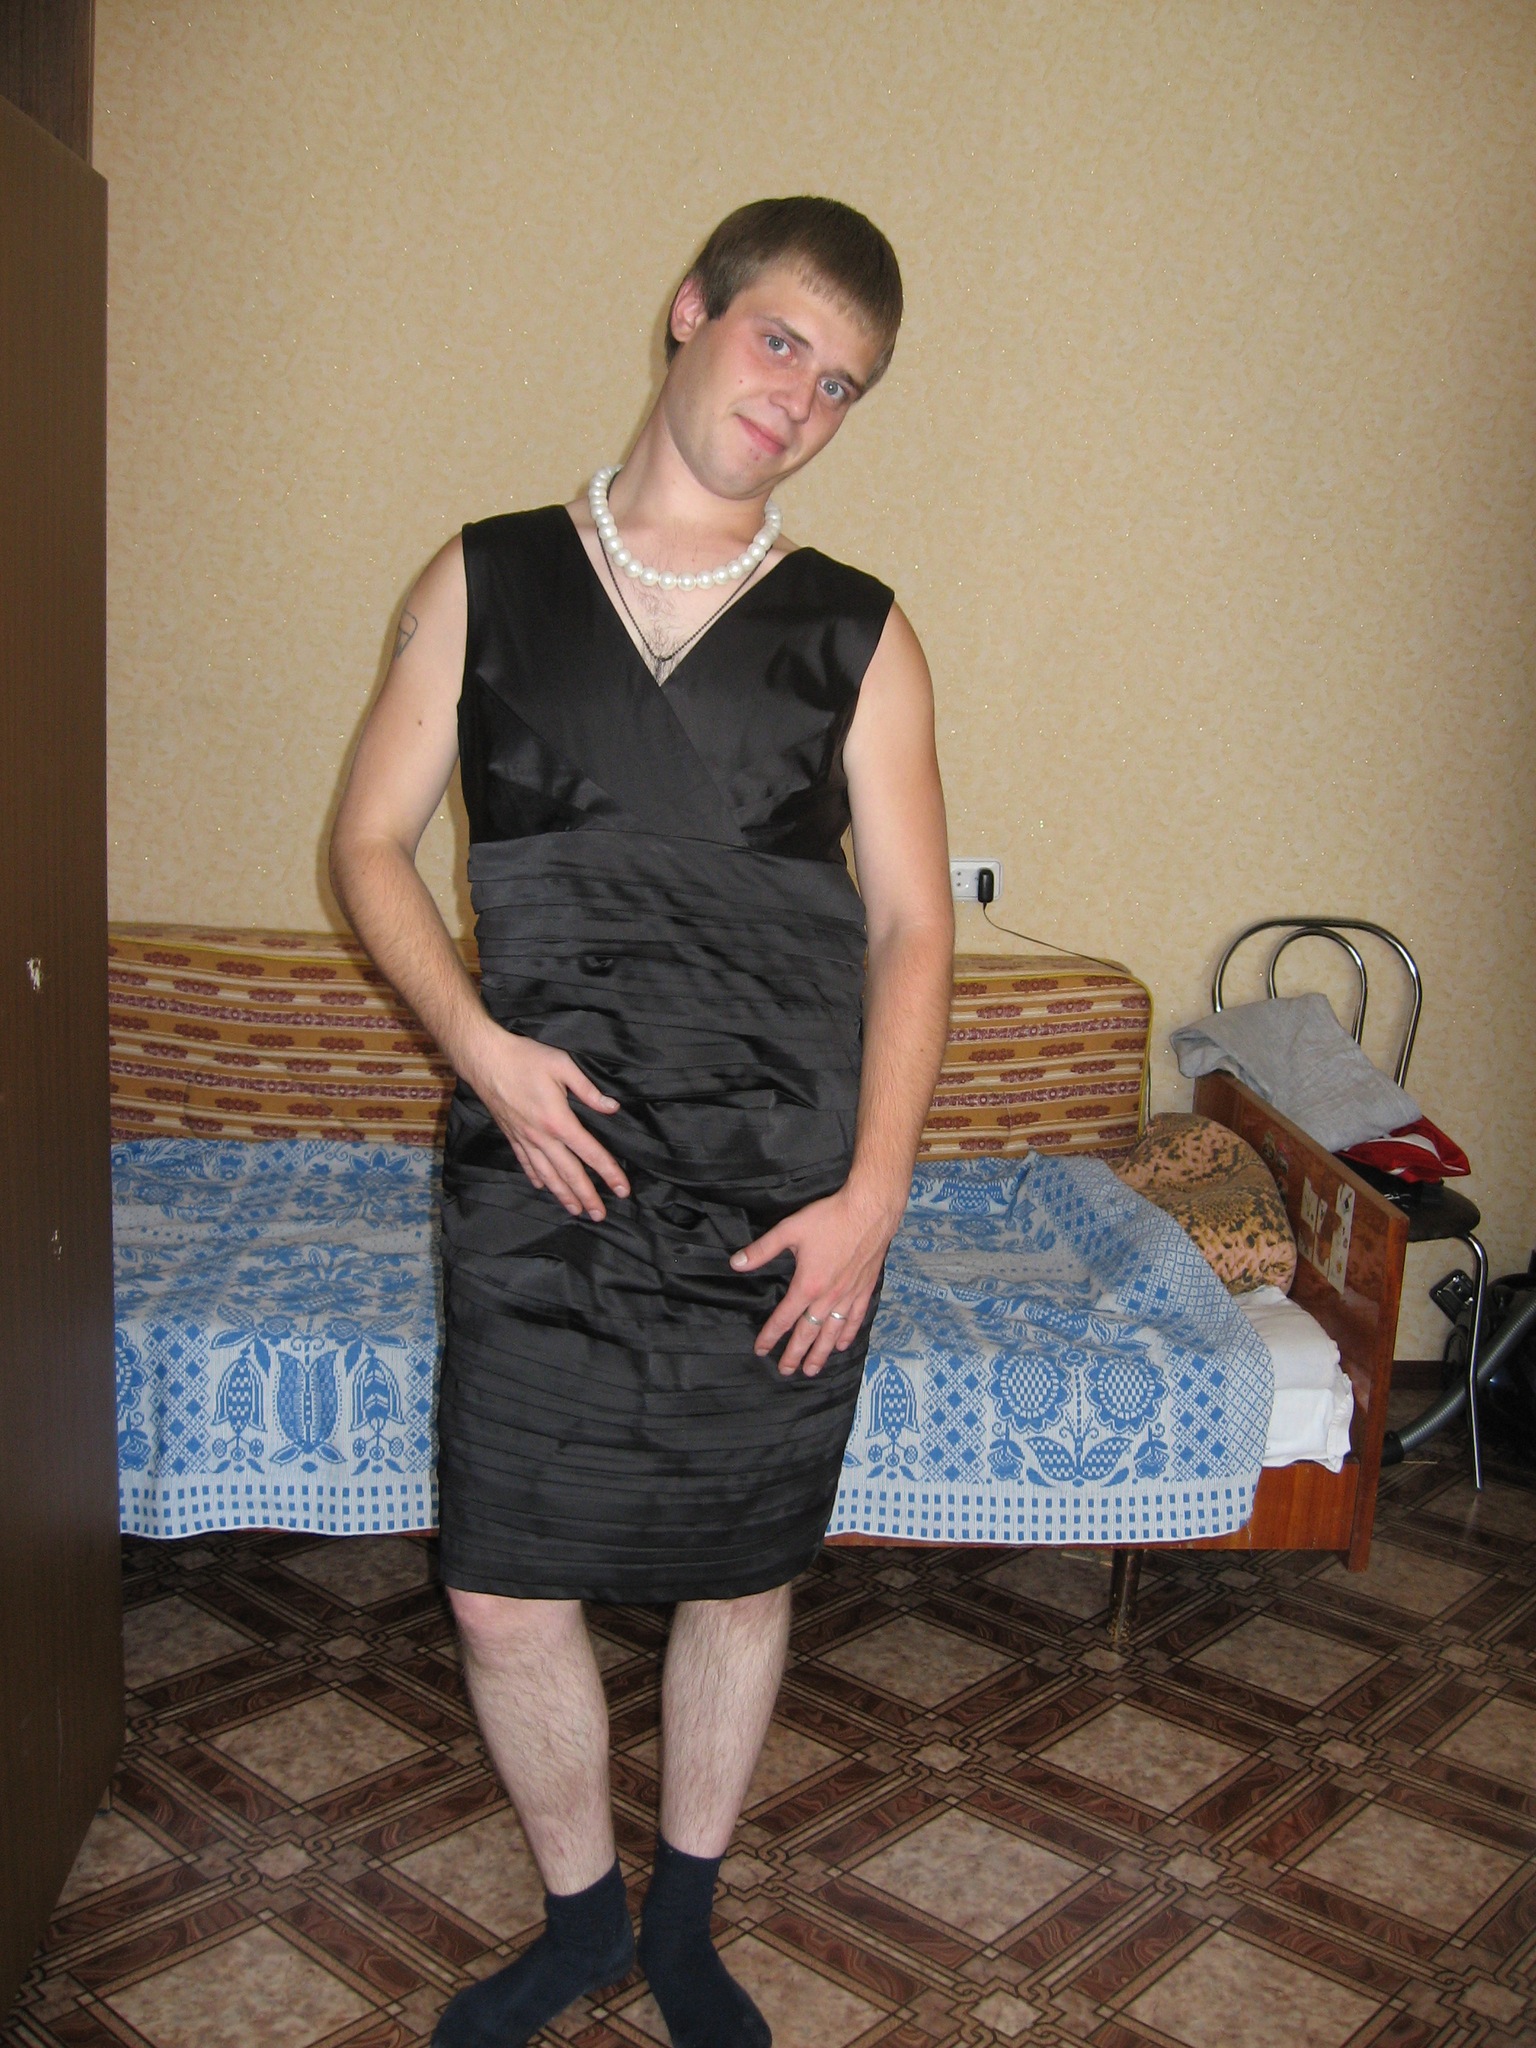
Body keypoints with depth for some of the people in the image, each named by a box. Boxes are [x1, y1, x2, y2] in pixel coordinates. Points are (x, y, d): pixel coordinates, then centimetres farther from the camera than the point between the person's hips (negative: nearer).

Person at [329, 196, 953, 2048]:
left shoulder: (857, 637, 3)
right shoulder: (486, 582, 4)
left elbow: (909, 924, 2)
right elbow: (371, 841, 5)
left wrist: (875, 1190, -8)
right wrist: (480, 1044, -10)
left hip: (786, 1204, 1)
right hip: (542, 1183, 0)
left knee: (742, 1581, 13)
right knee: (504, 1599, 5)